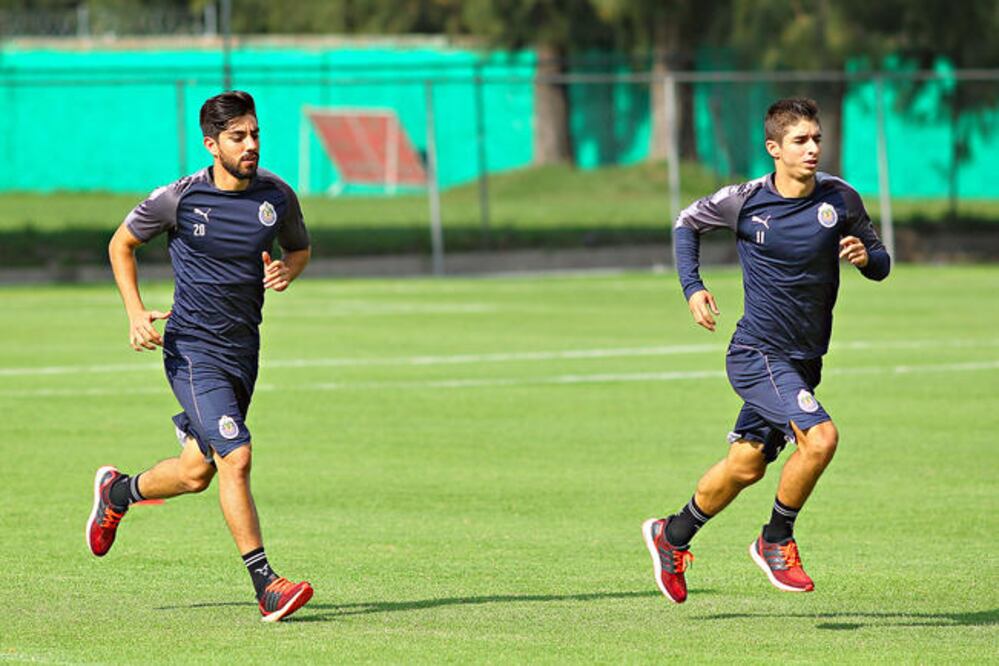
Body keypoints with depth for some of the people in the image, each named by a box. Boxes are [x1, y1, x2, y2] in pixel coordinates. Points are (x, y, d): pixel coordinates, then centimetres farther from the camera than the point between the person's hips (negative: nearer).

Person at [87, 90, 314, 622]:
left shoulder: (277, 197, -2)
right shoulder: (178, 198, -11)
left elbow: (299, 248, 18)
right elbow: (121, 244, 5)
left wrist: (287, 270, -6)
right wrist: (135, 312, -7)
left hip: (242, 350, 5)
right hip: (192, 348, -5)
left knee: (197, 472, 12)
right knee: (236, 456, -20)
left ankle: (117, 492, 43)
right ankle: (265, 584, -15)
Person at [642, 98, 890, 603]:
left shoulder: (840, 200, -4)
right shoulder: (744, 201, -11)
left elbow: (881, 265, 6)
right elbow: (688, 223, 9)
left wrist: (866, 257, -18)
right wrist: (692, 288, -3)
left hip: (803, 361, 5)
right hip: (757, 354, -5)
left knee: (745, 466, 14)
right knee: (820, 437, -23)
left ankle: (672, 536, 37)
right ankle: (775, 542, -2)